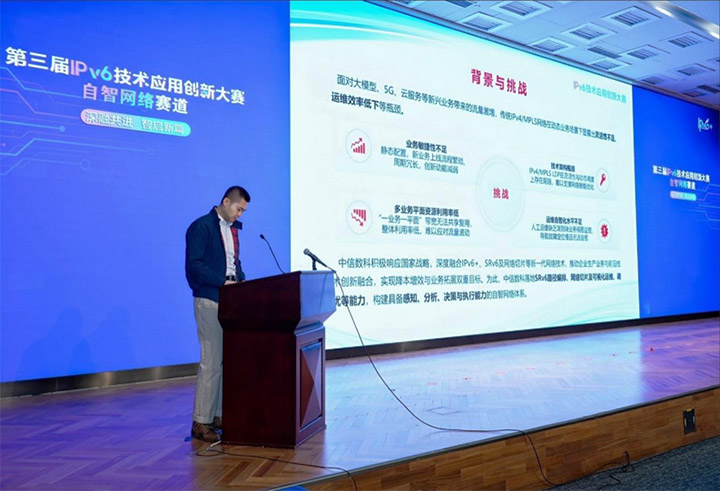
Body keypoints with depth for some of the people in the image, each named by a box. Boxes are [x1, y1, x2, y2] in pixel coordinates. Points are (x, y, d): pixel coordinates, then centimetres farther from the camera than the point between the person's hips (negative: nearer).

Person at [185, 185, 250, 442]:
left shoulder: (232, 228, 16)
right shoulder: (201, 227, -8)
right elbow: (194, 265, -15)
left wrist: (242, 280, 4)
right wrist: (224, 281, -19)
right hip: (209, 301, -8)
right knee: (211, 362, -7)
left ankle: (219, 415, 17)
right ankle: (200, 422, 2)